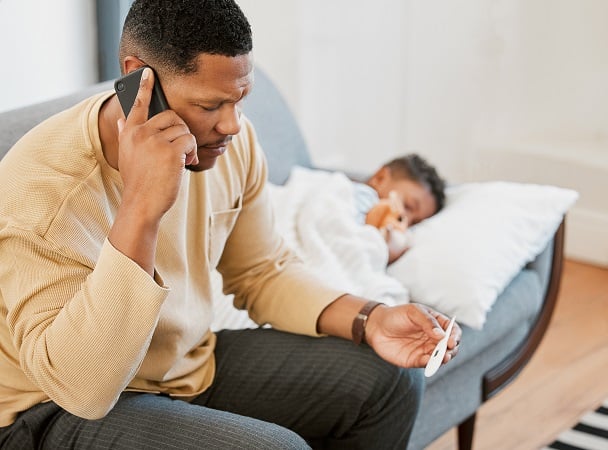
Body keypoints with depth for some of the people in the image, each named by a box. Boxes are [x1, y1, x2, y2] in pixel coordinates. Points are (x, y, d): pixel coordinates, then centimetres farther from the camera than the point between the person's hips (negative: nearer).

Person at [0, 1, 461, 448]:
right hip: (61, 412, -6)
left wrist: (369, 321, -11)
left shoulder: (231, 142, -9)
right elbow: (81, 388, -35)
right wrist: (141, 209, -43)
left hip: (191, 363, 7)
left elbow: (264, 272, 6)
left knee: (390, 377, -1)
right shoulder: (40, 189, -28)